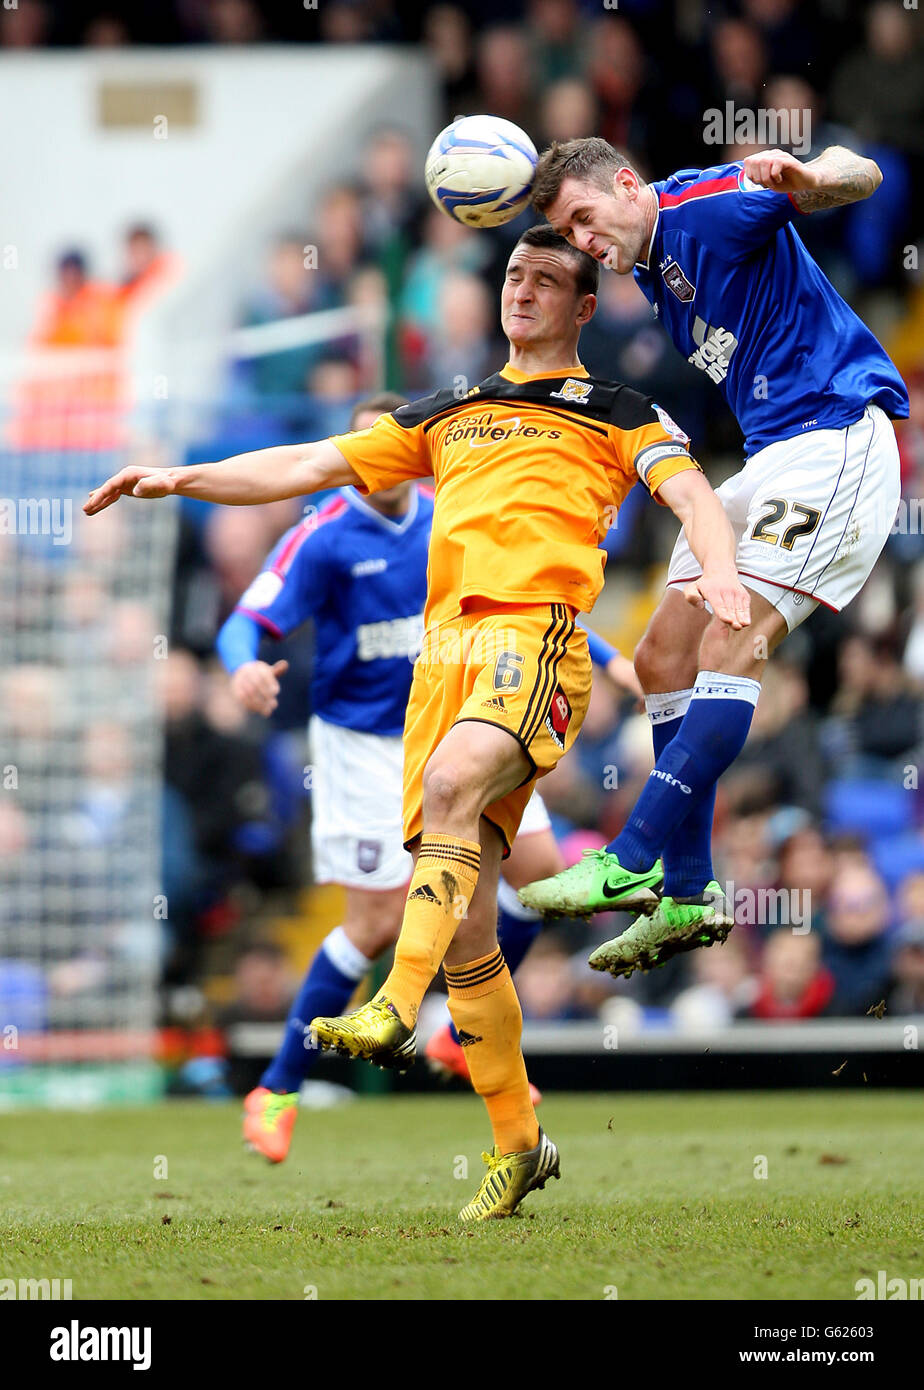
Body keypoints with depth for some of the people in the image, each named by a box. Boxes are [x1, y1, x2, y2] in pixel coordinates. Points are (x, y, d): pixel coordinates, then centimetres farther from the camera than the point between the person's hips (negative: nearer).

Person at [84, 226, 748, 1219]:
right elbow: (312, 464, 27)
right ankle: (517, 1142, 4)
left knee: (451, 777, -37)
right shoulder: (444, 418, 29)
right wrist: (185, 478, 16)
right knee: (463, 925, -4)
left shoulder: (613, 413, 16)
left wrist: (718, 573, -20)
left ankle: (395, 1013, -44)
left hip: (537, 628, -5)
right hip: (446, 646, 5)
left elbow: (689, 492, 1)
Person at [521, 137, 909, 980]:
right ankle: (688, 895, 8)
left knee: (733, 641, -21)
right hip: (763, 458, 10)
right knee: (664, 658, 6)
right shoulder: (648, 267, 16)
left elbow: (861, 174, -21)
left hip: (834, 436, -10)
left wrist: (809, 179, -44)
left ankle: (639, 858, -25)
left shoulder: (704, 205, -11)